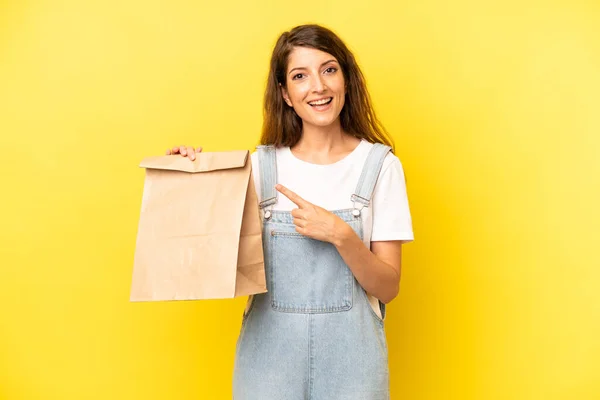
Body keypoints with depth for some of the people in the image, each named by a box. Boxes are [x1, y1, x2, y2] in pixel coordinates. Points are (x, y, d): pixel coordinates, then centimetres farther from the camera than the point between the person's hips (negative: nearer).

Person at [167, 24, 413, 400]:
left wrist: (341, 235, -21)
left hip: (349, 354, -1)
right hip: (270, 350, 1)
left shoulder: (379, 165, -5)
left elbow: (388, 287, -5)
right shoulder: (261, 165, 0)